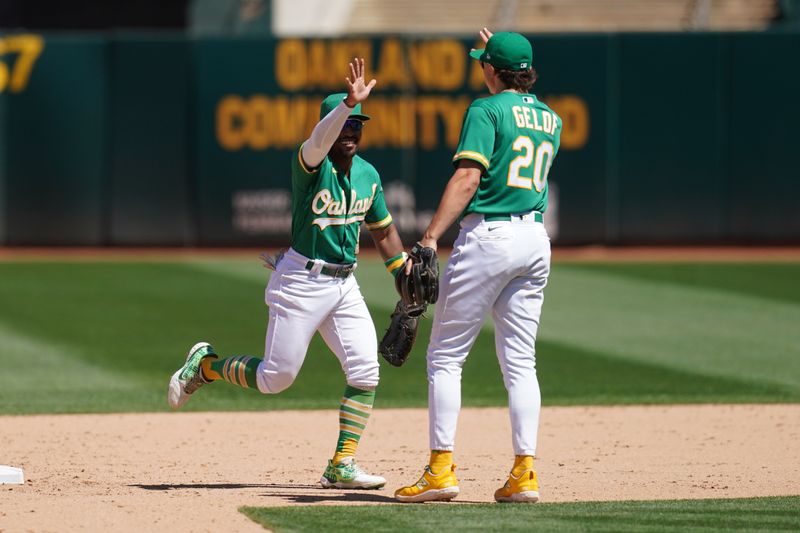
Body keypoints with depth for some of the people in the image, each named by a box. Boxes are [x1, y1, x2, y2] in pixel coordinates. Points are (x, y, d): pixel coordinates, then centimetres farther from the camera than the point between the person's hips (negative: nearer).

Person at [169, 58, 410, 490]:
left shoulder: (368, 175, 5)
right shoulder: (311, 164, -16)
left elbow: (383, 231, 18)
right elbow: (320, 139, -40)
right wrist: (349, 102, -57)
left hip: (344, 285, 6)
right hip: (300, 282, -6)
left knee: (365, 372, -6)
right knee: (275, 378, -2)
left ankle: (341, 466, 1)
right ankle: (204, 365, 25)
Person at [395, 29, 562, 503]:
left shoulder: (486, 109, -6)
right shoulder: (551, 120, 15)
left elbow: (467, 179, -17)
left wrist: (430, 238, -21)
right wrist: (504, 60, 40)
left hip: (488, 236, -6)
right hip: (537, 240, 7)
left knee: (446, 356, 1)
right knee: (520, 360, 8)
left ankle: (442, 469, -5)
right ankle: (525, 473, -1)